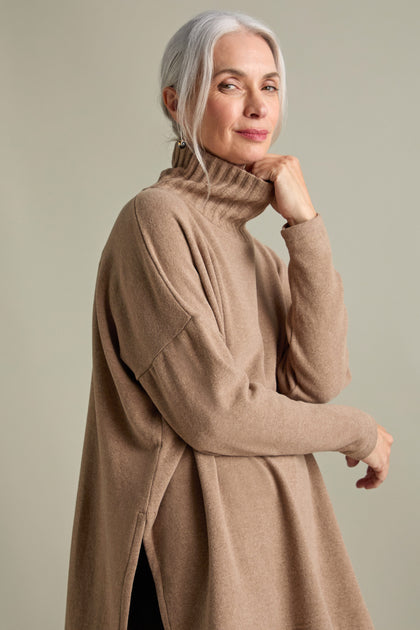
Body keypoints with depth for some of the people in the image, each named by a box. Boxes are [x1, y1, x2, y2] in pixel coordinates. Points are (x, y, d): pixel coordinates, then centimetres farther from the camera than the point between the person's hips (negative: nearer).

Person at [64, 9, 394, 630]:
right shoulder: (156, 219, -13)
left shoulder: (251, 247, 11)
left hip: (273, 533, 7)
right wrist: (359, 432, -5)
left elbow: (317, 381, -4)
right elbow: (211, 410, -19)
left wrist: (306, 227, -9)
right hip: (194, 548, -7)